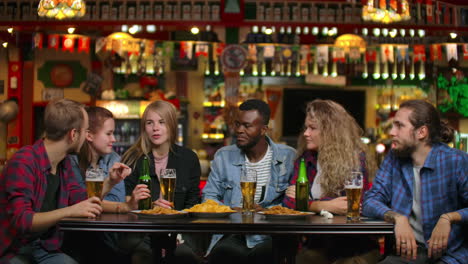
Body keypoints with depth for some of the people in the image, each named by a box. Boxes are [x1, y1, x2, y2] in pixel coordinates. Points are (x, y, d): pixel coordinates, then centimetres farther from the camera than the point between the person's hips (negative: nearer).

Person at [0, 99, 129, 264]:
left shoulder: (64, 162, 8)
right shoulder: (23, 163, -19)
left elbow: (81, 202, 15)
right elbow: (21, 221, -26)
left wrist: (109, 182, 3)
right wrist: (69, 211, -33)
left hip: (47, 249, 7)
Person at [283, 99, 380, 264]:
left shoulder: (355, 158, -3)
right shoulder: (305, 159, 10)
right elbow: (290, 201, 0)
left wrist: (304, 200, -11)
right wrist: (326, 205, -17)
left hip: (356, 246, -3)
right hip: (318, 244, 3)